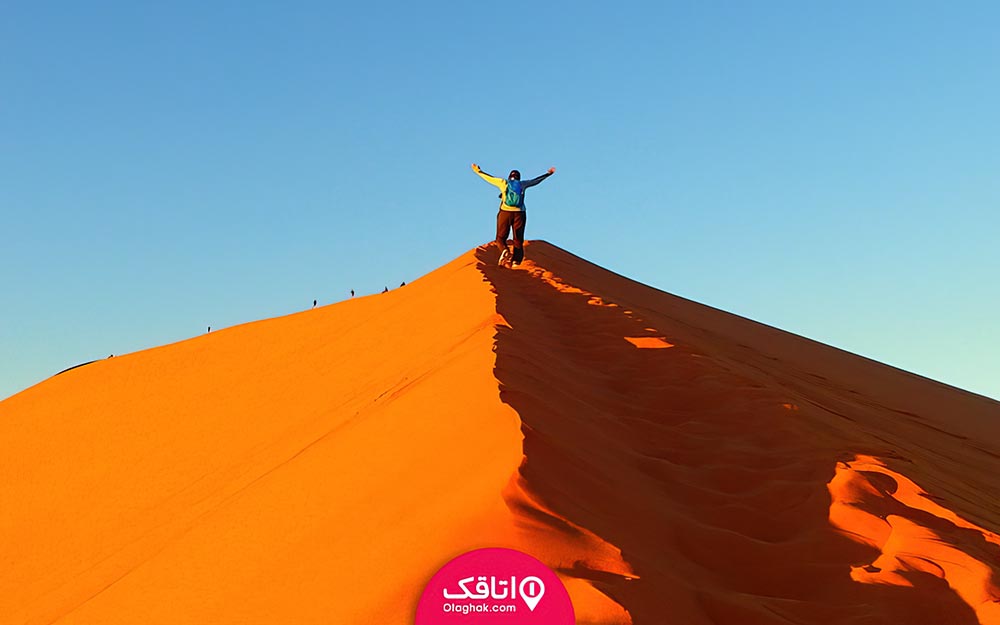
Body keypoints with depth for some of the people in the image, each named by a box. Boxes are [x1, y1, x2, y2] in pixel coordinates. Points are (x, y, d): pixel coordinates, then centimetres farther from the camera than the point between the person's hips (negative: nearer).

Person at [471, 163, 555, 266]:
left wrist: (478, 171, 35)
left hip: (505, 212, -1)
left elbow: (488, 177, 20)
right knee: (518, 240, 6)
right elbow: (537, 180, 24)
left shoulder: (503, 183, 10)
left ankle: (505, 251, -24)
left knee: (501, 238, 5)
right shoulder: (522, 184, 12)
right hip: (519, 214, 1)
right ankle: (516, 261, -10)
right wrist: (548, 173, 38)